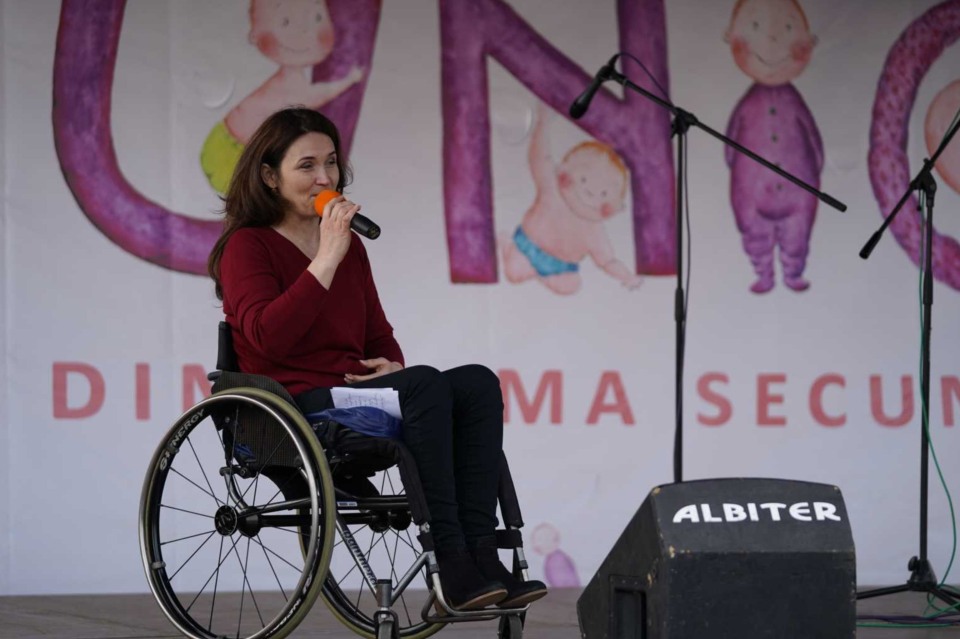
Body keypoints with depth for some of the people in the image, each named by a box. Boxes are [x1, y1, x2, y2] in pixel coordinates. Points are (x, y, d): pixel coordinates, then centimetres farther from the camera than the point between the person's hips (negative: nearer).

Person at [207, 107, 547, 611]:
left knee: (477, 382, -19)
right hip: (297, 409, -7)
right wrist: (328, 259, -19)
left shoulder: (350, 245, 21)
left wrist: (392, 365, 4)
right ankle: (451, 564, -35)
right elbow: (268, 337, -18)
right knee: (426, 383, -31)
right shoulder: (247, 246, 0)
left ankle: (480, 553, -29)